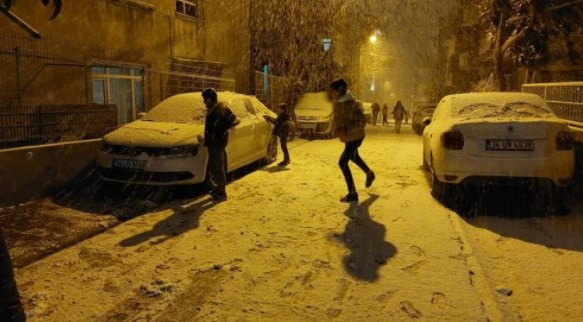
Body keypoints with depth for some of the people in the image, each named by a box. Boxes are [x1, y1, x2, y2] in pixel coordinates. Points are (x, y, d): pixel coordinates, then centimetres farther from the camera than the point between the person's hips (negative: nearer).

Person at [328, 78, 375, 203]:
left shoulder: (351, 104, -30)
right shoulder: (336, 102, -3)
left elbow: (362, 121, -33)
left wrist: (346, 130, -41)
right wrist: (337, 129, 7)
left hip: (355, 137, -9)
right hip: (348, 137, 9)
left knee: (343, 162, -13)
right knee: (354, 157, 29)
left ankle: (352, 193, -3)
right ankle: (369, 174, 56)